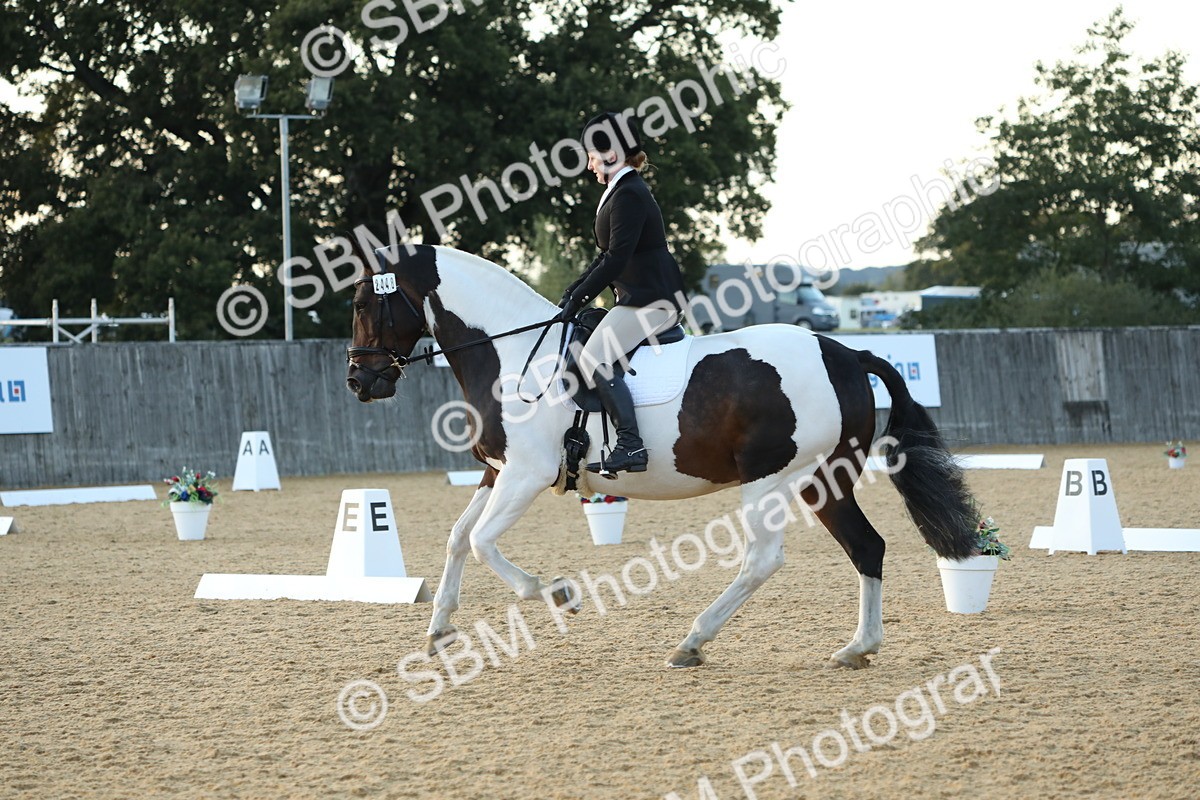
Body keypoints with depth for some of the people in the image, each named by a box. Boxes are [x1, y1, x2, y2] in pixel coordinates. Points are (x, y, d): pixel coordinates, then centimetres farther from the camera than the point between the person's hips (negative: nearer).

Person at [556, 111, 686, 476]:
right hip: (639, 298, 11)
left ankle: (631, 446, -24)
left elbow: (616, 259, -21)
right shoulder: (622, 192, 18)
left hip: (650, 300, -11)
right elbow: (608, 257, 22)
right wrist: (573, 292, 13)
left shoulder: (628, 195, -15)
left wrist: (578, 299, -17)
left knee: (595, 357, -21)